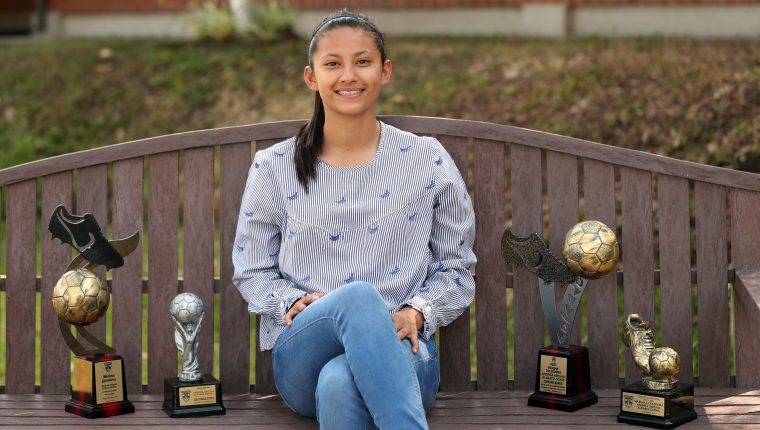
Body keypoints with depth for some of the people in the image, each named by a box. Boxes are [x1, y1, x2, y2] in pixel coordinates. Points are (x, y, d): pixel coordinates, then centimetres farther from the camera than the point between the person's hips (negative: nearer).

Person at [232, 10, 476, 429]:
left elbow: (455, 267, 11)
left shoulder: (428, 161, 5)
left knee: (340, 383, -41)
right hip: (303, 357, 1)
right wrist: (293, 302, -9)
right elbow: (252, 270, 12)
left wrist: (416, 312, -9)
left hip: (398, 350, -1)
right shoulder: (274, 167, 6)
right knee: (359, 296, -38)